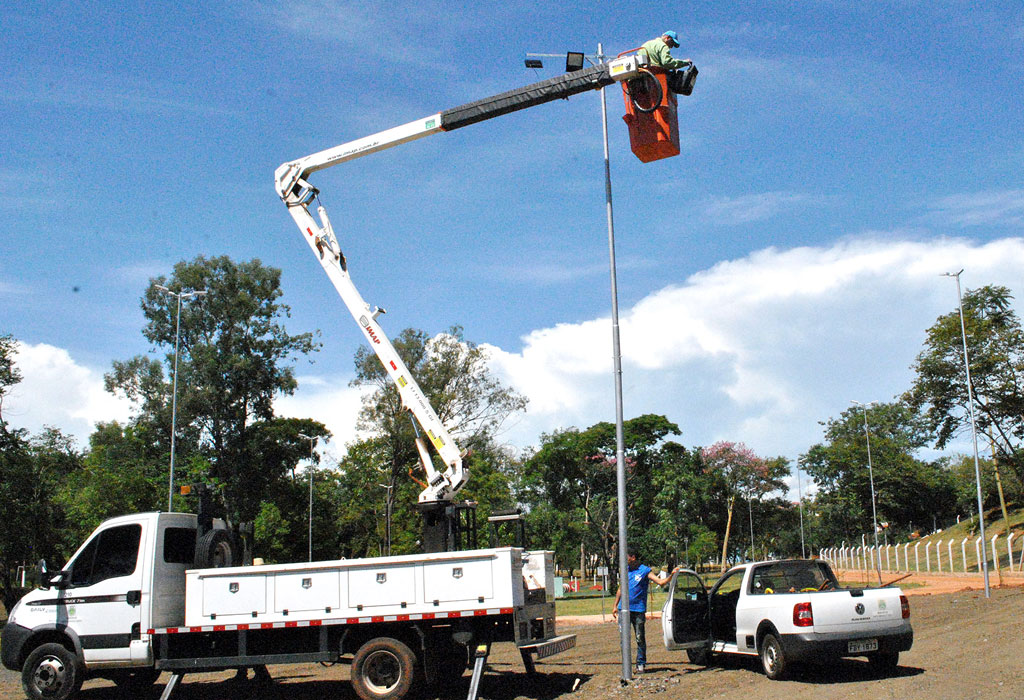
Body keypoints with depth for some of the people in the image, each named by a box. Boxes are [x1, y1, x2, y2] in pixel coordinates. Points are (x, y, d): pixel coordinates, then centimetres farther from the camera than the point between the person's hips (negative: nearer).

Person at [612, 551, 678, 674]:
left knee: (640, 638, 1)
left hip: (638, 610, -4)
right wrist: (615, 606, 16)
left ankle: (641, 664, 10)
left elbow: (661, 582, -5)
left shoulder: (645, 570, -1)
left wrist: (671, 575, -21)